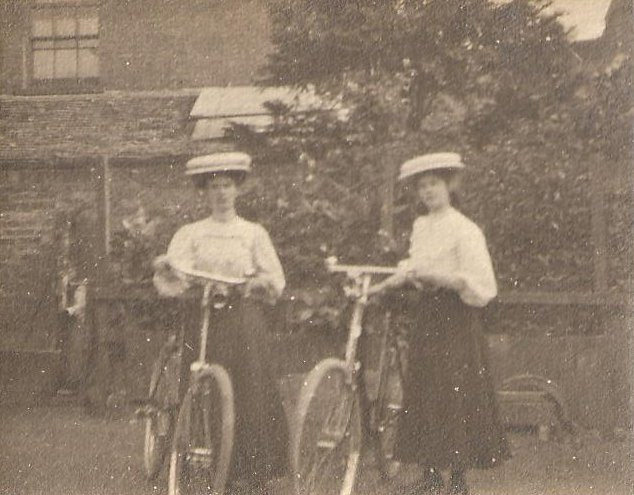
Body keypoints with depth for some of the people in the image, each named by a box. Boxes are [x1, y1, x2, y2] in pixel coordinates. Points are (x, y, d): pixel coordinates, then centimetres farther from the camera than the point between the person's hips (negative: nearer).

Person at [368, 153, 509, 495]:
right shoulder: (420, 226, 13)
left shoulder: (465, 230, -9)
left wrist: (437, 277, -24)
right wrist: (383, 286, 9)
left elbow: (483, 287, -14)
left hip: (455, 320, -7)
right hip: (424, 319, 7)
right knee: (421, 397, 6)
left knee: (454, 398, -5)